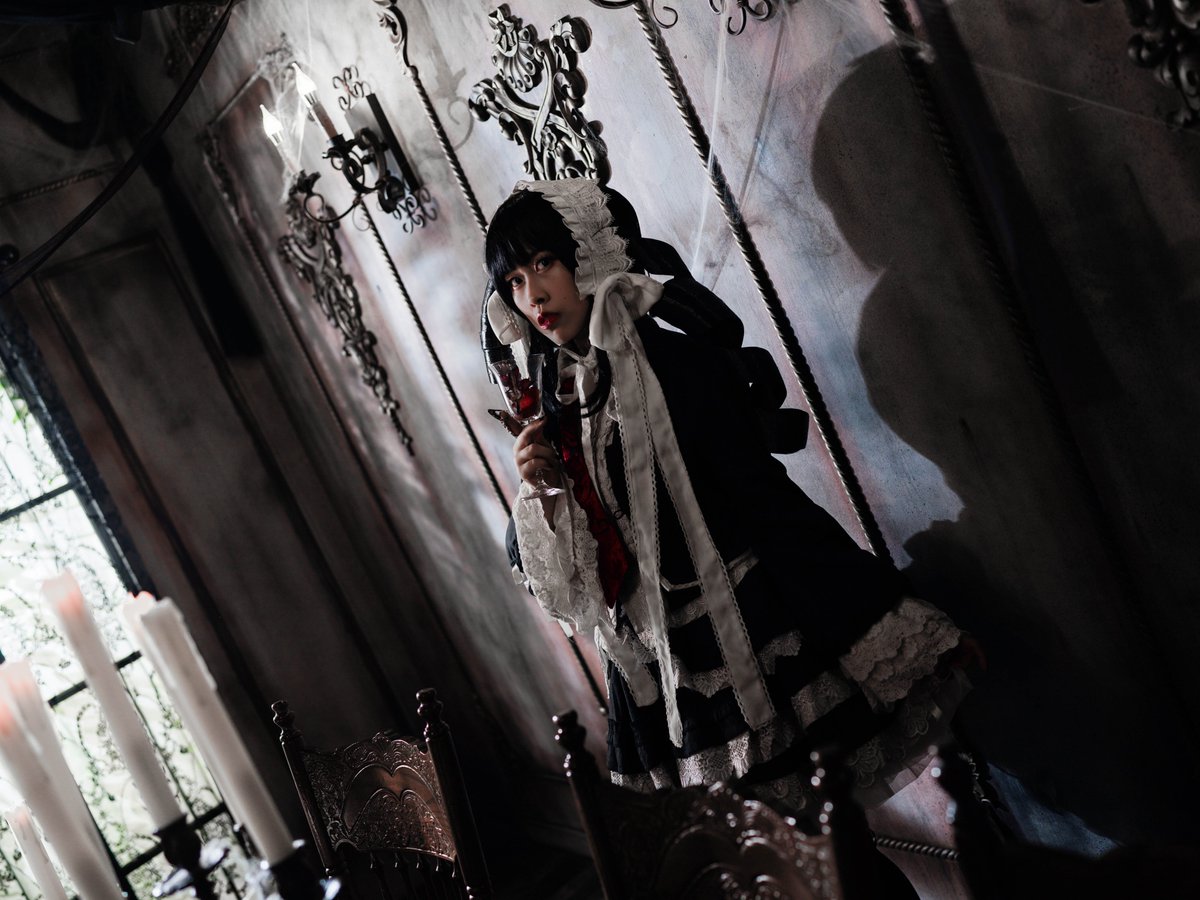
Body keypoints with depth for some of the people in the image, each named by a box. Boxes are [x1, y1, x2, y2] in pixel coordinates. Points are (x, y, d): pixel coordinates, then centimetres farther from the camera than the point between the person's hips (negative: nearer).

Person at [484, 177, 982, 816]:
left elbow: (768, 499, -11)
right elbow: (577, 565, 12)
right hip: (663, 662, 4)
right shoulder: (555, 400, 8)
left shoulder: (677, 353, -8)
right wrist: (542, 490, -8)